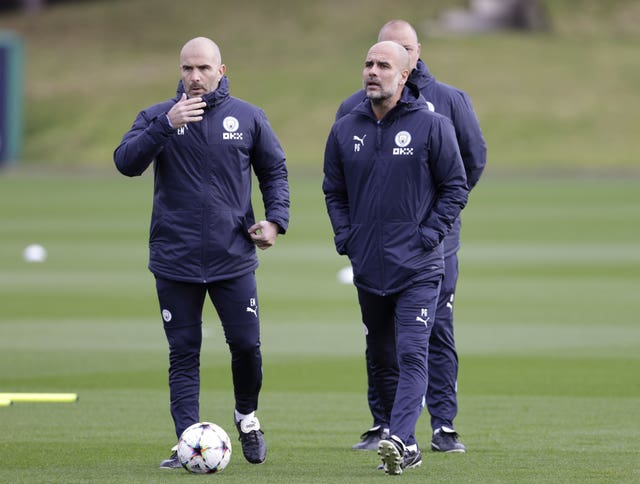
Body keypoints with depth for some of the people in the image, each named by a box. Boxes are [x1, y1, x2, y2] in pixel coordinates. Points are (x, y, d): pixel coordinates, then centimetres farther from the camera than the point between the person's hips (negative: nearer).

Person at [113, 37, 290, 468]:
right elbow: (127, 162, -13)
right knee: (184, 352, 1)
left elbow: (275, 172, 14)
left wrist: (275, 219, 0)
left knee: (247, 345, -1)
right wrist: (166, 125, -24)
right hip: (175, 261, 0)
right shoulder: (157, 117, 2)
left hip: (234, 258, 0)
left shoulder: (248, 118, 5)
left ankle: (247, 415, 26)